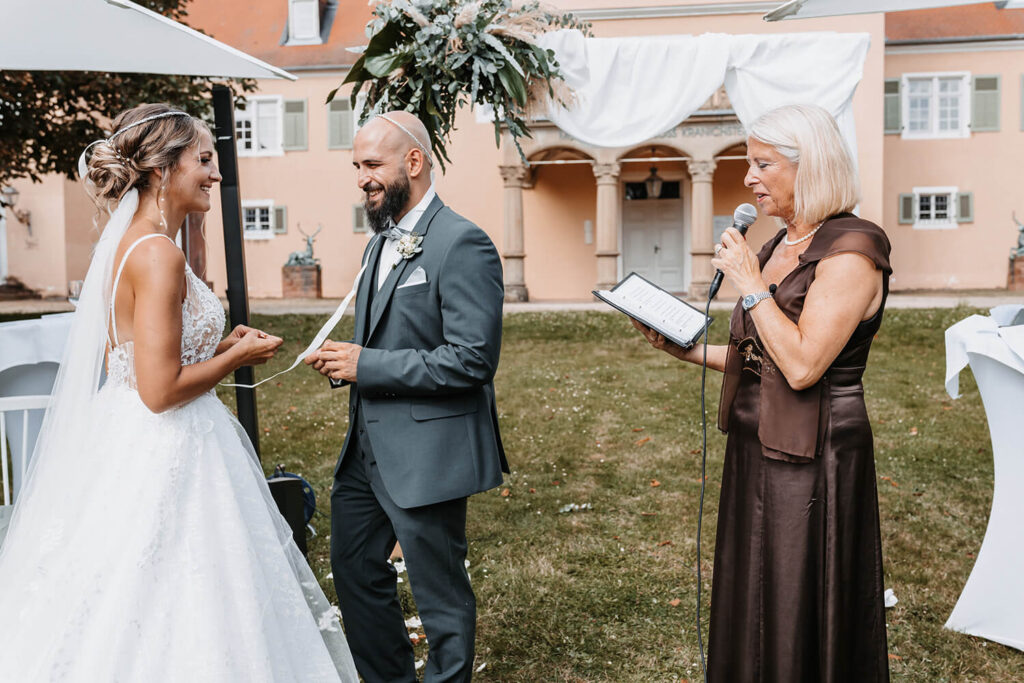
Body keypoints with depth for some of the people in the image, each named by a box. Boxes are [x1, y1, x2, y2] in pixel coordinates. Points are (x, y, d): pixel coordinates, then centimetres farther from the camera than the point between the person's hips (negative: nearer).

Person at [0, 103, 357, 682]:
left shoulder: (128, 244, 9)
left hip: (128, 441, 10)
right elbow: (160, 390, -24)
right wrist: (237, 356, -11)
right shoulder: (159, 255, -21)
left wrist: (219, 347, 10)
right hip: (165, 457, -10)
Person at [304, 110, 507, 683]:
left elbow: (472, 359, -24)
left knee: (441, 592, 7)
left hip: (425, 455, -9)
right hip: (367, 445, 10)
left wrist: (366, 366, -21)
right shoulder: (381, 241, 13)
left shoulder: (462, 244, -16)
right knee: (355, 570, 20)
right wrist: (344, 361, 1)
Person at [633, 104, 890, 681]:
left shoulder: (850, 251, -17)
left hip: (810, 460, -9)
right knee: (752, 610, 20)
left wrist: (750, 284, -19)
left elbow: (802, 366, -25)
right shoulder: (779, 246, 11)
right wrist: (689, 351, 4)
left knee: (801, 622, 6)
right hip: (755, 450, 9)